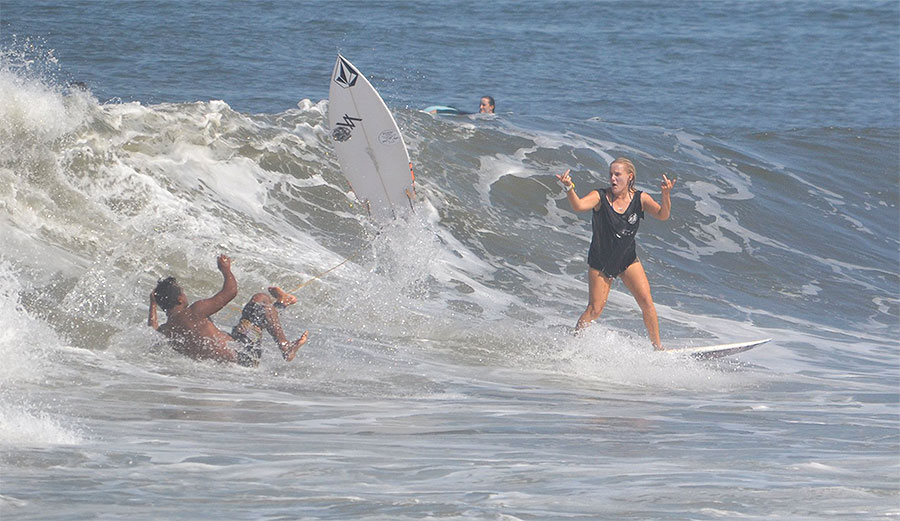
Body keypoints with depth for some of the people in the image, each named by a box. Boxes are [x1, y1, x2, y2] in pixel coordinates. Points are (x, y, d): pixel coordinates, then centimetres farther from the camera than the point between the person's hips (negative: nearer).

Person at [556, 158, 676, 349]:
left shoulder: (639, 199, -7)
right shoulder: (600, 197, -15)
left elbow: (662, 215, -19)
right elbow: (579, 206, -33)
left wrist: (666, 195, -39)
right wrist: (569, 189, -53)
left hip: (628, 260, 3)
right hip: (600, 262, -2)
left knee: (646, 302, -7)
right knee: (594, 310, -6)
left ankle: (657, 346, 3)